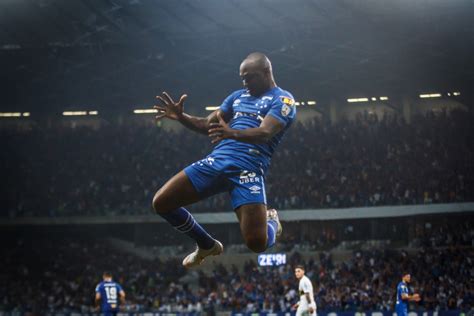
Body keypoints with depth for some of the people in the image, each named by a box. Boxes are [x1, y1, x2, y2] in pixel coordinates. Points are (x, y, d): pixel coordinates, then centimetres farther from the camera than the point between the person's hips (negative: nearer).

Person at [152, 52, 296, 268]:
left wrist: (232, 133, -37)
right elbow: (208, 125, 23)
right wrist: (182, 117, 1)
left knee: (257, 243, -21)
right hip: (217, 160, 6)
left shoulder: (283, 100, 1)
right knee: (161, 203, -2)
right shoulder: (238, 96, 23)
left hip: (248, 168, -6)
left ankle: (272, 222, 21)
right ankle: (208, 245, 21)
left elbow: (265, 133, -17)